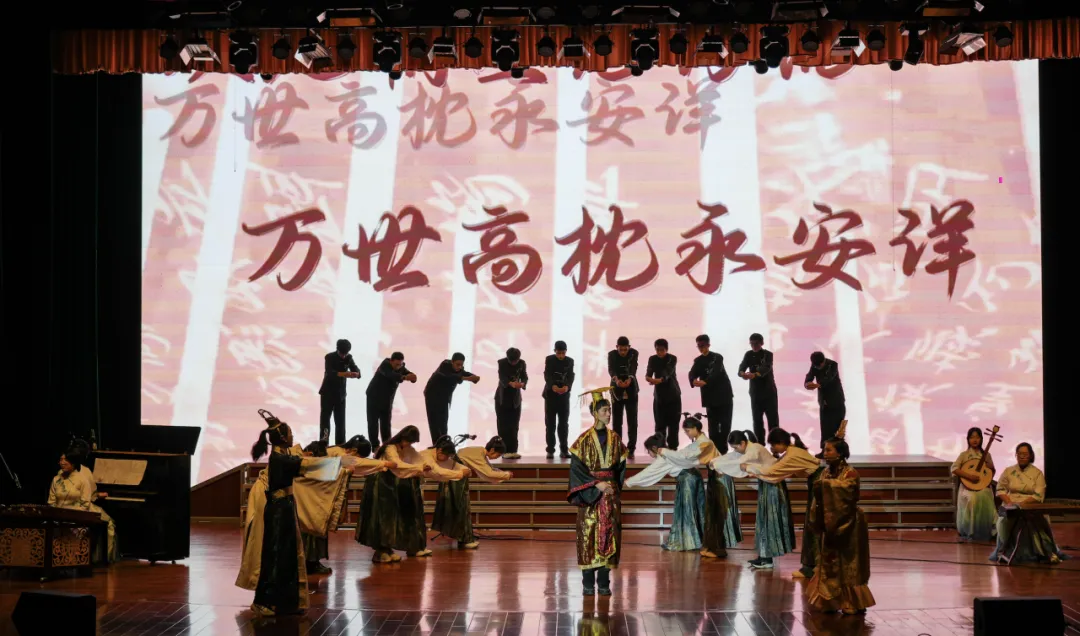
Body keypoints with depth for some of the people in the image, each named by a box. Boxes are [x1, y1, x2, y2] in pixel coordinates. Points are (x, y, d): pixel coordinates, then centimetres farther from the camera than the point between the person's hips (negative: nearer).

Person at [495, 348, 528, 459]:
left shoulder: (522, 363, -4)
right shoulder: (502, 362, -14)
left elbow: (524, 376, -10)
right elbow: (502, 378, -26)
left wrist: (523, 383, -34)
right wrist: (511, 383, -46)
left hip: (516, 398, 3)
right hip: (502, 398, -3)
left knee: (514, 426, 1)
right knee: (503, 425, -5)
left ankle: (513, 450, 3)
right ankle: (505, 451, -5)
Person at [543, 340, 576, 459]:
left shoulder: (570, 361, 4)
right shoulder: (549, 359, -2)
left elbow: (571, 376, -5)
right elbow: (547, 375, -13)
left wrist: (567, 386, -26)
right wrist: (553, 386, -33)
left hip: (564, 395, 2)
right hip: (551, 394, -2)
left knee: (564, 423, 1)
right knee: (550, 423, 0)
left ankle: (563, 450, 6)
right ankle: (550, 450, 2)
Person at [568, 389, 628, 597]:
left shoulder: (614, 438, 7)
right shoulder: (584, 439, -4)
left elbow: (621, 466, 13)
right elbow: (576, 467, -8)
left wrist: (616, 486, 1)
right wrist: (596, 484, -15)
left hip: (610, 492, 3)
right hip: (590, 493, -3)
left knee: (609, 533, 1)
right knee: (589, 535, -3)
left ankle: (604, 582, 6)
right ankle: (588, 583, 3)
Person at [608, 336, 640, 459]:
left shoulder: (634, 353, -6)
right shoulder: (611, 354, -6)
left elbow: (633, 368, -22)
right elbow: (611, 369, -21)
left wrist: (630, 379, -43)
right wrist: (616, 379, -43)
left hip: (631, 390, 0)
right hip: (617, 391, 0)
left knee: (632, 420, -4)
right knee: (616, 421, 1)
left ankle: (631, 449, 0)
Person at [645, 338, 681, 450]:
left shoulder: (672, 359, -10)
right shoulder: (652, 359, -1)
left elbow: (668, 373, -27)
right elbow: (648, 373, -15)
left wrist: (660, 380, -47)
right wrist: (649, 378, -40)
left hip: (673, 394, -2)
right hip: (659, 395, 2)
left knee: (673, 422, -1)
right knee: (660, 423, -1)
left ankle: (673, 448, 5)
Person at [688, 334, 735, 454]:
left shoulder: (717, 357, -5)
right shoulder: (698, 361, 8)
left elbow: (716, 373, -22)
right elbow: (692, 373, -9)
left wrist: (704, 382, -39)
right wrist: (694, 380, -34)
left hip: (724, 395, -3)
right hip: (710, 396, 3)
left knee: (725, 423, -3)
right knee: (712, 425, 0)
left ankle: (723, 450, 5)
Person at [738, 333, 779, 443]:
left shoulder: (768, 354, -8)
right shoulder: (748, 355, 3)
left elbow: (766, 368, -27)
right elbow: (742, 366, -13)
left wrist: (755, 374, -48)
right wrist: (742, 373, -39)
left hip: (769, 391, -3)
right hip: (755, 392, 3)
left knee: (773, 418, -3)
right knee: (757, 419, 4)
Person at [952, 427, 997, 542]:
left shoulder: (986, 455, 12)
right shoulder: (964, 455, 4)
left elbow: (992, 472, 18)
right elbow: (954, 469, -7)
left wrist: (990, 467, -5)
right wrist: (969, 476, -18)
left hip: (983, 485, 2)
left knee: (983, 496, -31)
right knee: (972, 498, -33)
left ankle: (984, 532, -14)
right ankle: (969, 532, -17)